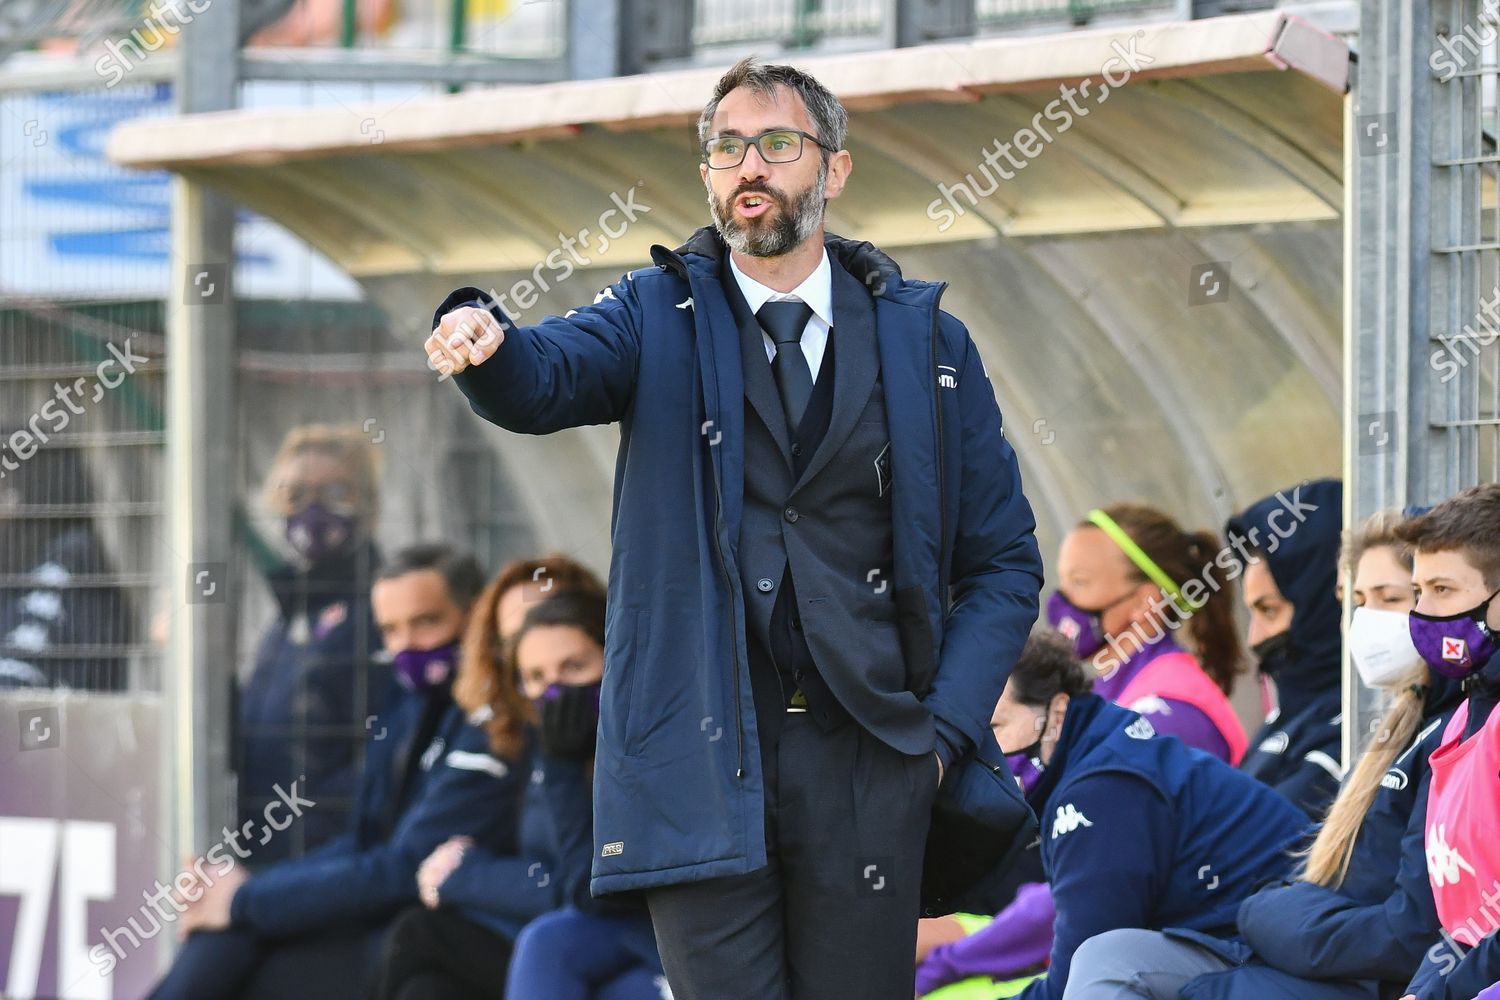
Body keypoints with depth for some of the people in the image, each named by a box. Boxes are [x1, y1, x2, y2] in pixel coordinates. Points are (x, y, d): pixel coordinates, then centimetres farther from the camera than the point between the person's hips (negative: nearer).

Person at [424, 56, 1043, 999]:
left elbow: (1004, 560, 12)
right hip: (702, 765, -1)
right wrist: (485, 340, -38)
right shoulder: (661, 319, 8)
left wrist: (944, 729, -2)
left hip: (868, 761, 1)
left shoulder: (926, 341, 10)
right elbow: (543, 380, -14)